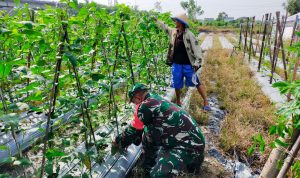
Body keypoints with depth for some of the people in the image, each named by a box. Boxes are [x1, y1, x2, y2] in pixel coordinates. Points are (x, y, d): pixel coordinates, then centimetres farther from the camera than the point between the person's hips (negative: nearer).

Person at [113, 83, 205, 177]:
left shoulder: (145, 105, -14)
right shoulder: (157, 101, 14)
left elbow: (134, 130, -1)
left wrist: (119, 141, 16)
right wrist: (128, 140, 32)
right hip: (186, 140, 10)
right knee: (147, 133, 13)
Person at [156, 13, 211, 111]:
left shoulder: (189, 34, -12)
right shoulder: (173, 32, 5)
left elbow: (196, 48, -14)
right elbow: (164, 27, 25)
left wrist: (197, 62, -22)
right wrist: (156, 20, 32)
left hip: (188, 65, -5)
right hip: (176, 64, 5)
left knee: (197, 83, 2)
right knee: (177, 85, 13)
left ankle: (205, 102, 16)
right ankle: (178, 102, 33)